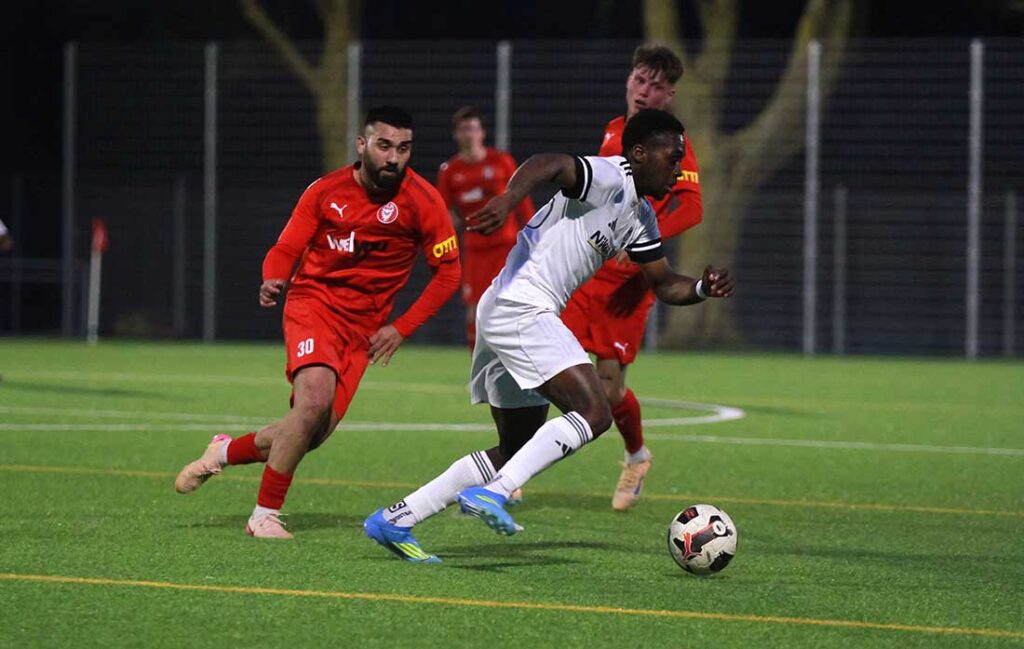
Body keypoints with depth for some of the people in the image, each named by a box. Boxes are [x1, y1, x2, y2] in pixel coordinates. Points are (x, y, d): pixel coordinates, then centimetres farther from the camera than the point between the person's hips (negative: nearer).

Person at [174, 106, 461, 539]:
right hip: (314, 304, -3)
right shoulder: (326, 192, -6)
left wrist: (402, 328, -5)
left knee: (314, 433, -3)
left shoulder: (422, 201, -7)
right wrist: (272, 281, -22)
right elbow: (286, 249, 1)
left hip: (364, 326, 3)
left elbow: (448, 272, 1)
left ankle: (225, 452, 26)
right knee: (315, 397, -28)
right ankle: (265, 516, -16)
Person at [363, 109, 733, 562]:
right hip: (520, 308, -11)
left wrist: (703, 288, 5)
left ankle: (395, 520, 13)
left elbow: (664, 285, 26)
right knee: (593, 412, -20)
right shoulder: (609, 178, -10)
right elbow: (548, 164, -28)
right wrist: (509, 198, -47)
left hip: (509, 319, 11)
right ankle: (492, 492, -25)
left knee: (517, 450, 13)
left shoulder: (640, 217, 20)